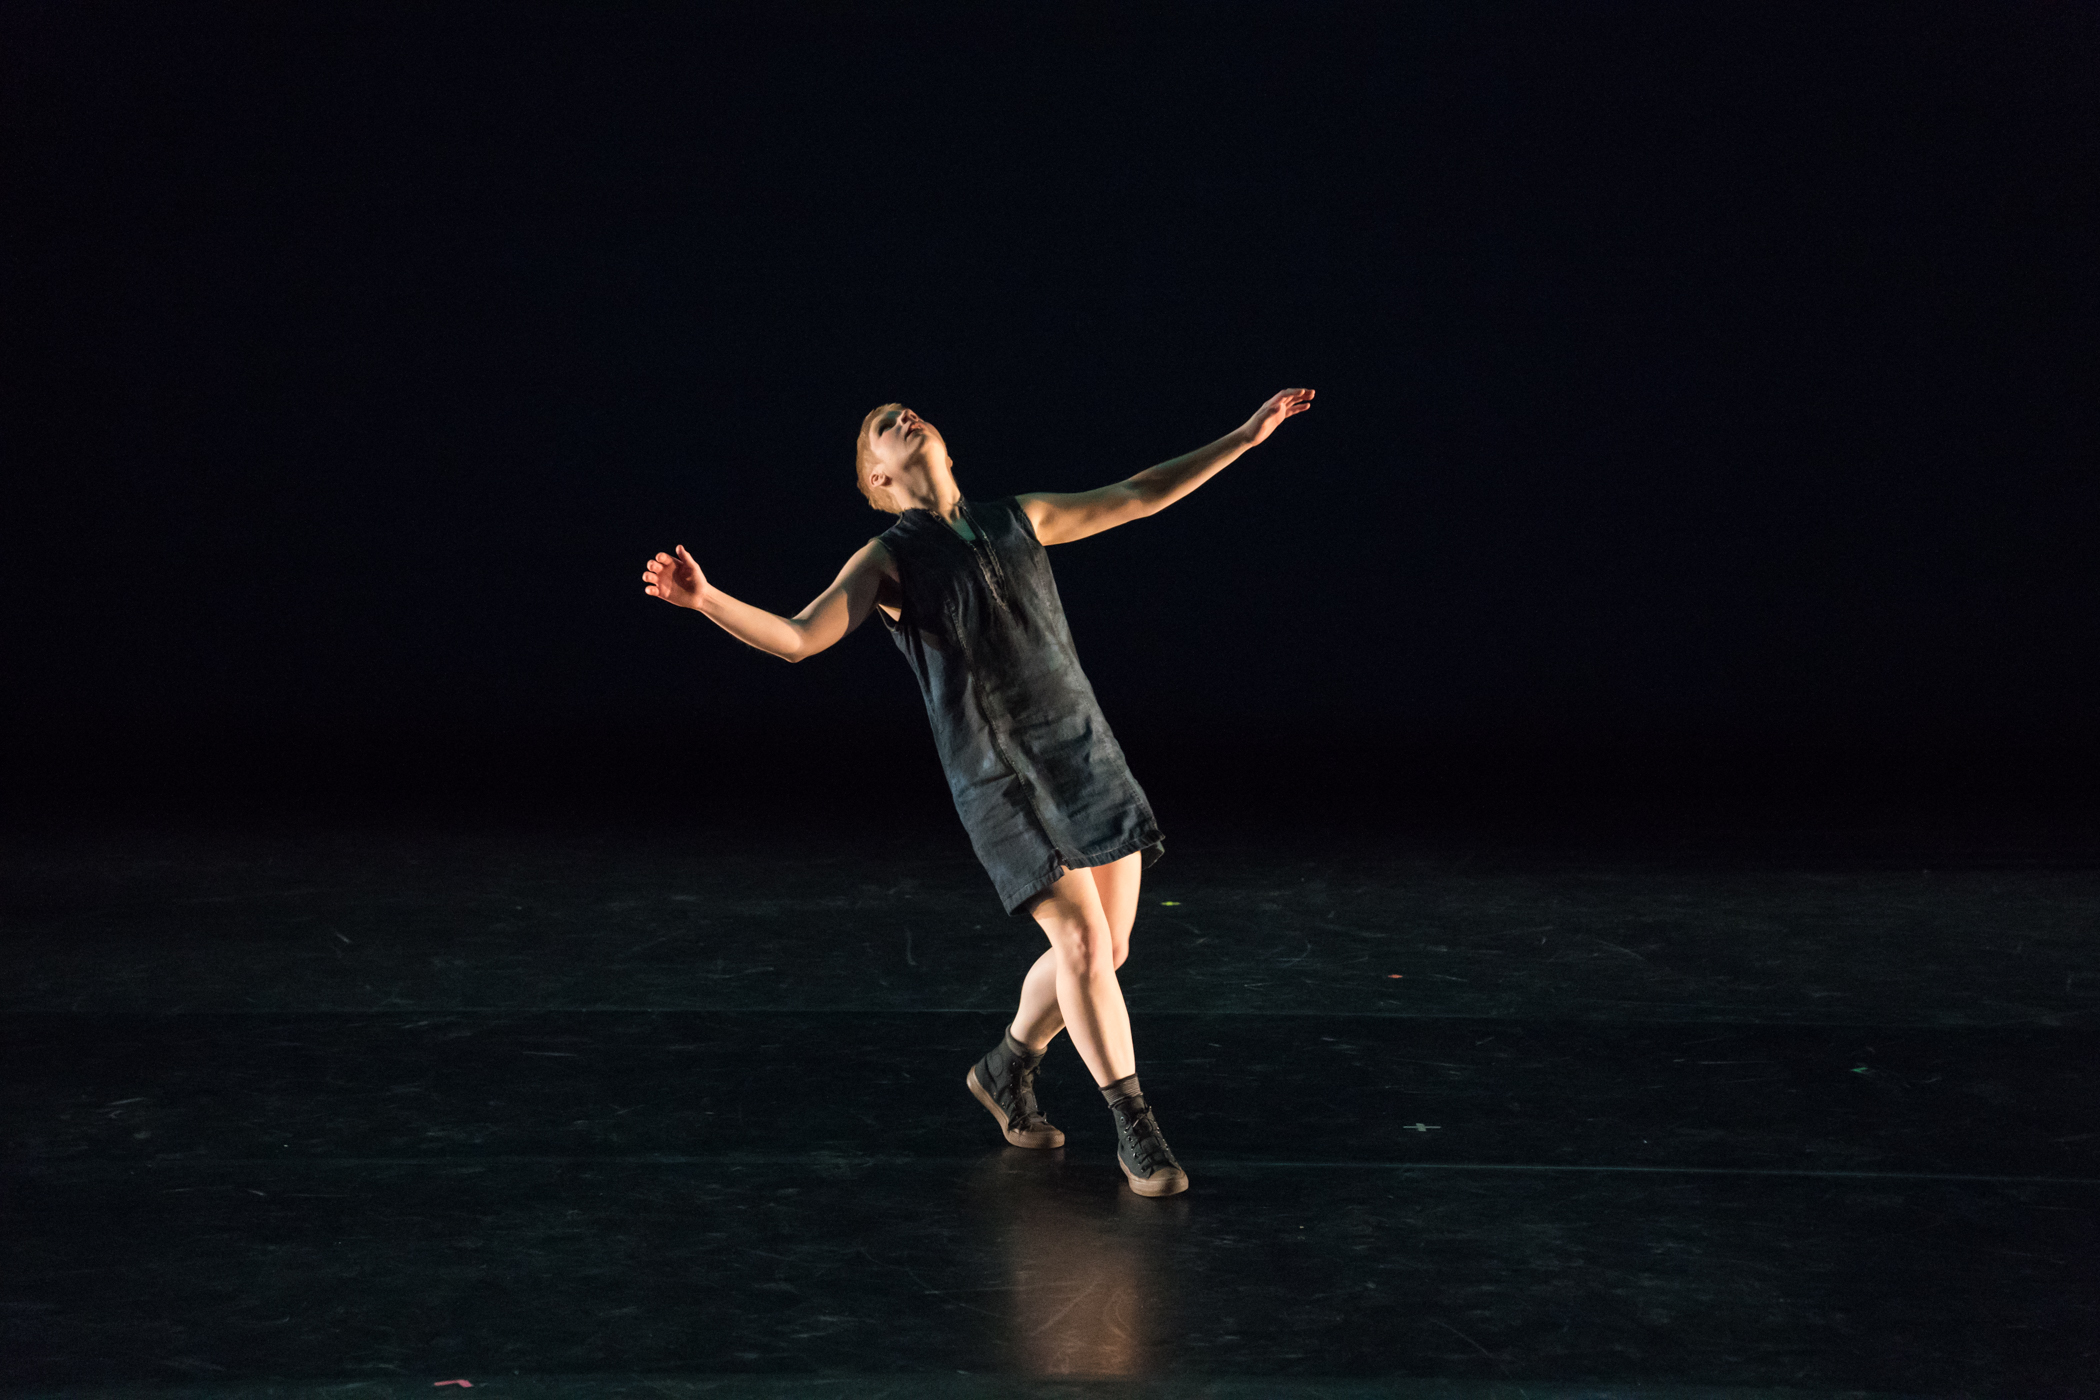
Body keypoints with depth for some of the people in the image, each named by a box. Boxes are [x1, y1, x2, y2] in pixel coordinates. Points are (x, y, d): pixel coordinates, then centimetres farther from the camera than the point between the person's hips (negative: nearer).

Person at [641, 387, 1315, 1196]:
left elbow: (1143, 496, 18)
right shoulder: (888, 561, 1)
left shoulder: (1021, 520, 13)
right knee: (1081, 941, -13)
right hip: (997, 780, -5)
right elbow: (797, 639, -10)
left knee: (1106, 949, 6)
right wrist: (705, 599, -27)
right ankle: (1134, 1128, 2)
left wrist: (1249, 434, 17)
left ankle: (1007, 1069, 31)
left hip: (1085, 755, 5)